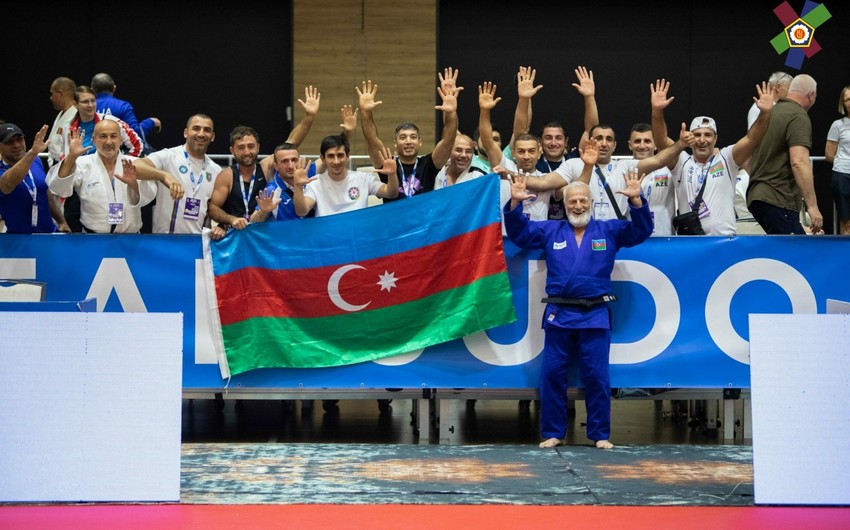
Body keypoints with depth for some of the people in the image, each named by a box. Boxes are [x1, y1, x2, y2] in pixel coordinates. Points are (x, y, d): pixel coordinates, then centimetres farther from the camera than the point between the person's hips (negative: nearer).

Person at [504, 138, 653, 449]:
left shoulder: (609, 231, 10)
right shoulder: (550, 231, 14)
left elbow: (641, 231, 2)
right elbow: (518, 232, 12)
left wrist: (636, 200, -13)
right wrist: (515, 204, -5)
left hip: (595, 315, -1)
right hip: (559, 314, 1)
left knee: (597, 376, -1)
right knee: (552, 375, 0)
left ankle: (600, 435, 7)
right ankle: (553, 433, 8)